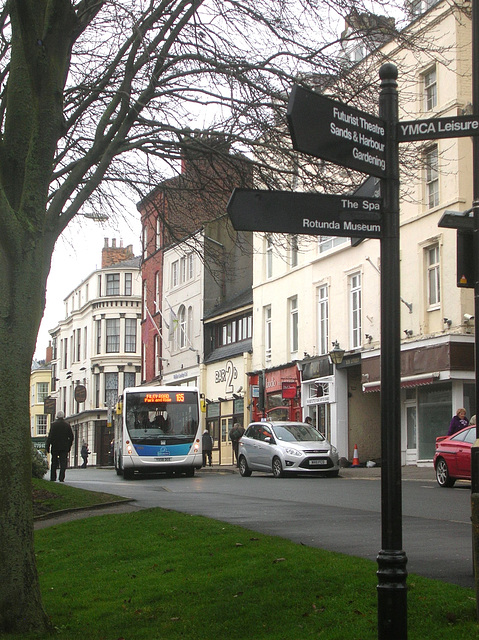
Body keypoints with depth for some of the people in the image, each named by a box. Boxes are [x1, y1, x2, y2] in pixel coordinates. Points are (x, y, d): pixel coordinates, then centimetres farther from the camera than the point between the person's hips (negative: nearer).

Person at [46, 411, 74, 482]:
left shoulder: (53, 424, -5)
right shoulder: (67, 425, 3)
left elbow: (50, 436, -7)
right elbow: (71, 437, 5)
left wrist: (47, 447, -2)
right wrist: (69, 447, 13)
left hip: (55, 447, -1)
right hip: (64, 447, 1)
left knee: (54, 463, 9)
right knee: (63, 463, 0)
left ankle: (53, 478, 11)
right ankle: (61, 478, -10)